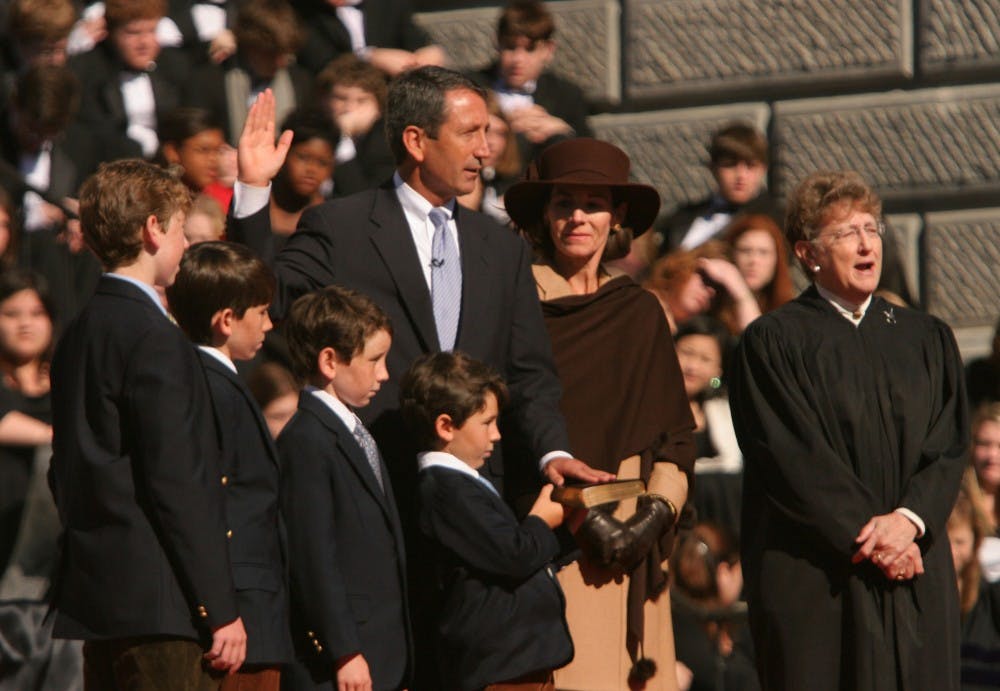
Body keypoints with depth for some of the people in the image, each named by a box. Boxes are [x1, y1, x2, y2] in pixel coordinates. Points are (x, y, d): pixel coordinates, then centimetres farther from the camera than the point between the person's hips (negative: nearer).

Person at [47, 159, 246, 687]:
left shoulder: (81, 332, 14)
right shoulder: (154, 340, -14)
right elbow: (177, 485, -17)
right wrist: (220, 609, -15)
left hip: (95, 596, 9)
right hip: (159, 604, -9)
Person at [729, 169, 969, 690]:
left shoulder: (927, 339, 15)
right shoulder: (774, 341, 1)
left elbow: (949, 447, 6)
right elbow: (792, 457, -7)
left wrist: (908, 520, -12)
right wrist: (866, 535, -13)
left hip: (917, 581, 4)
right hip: (813, 580, -4)